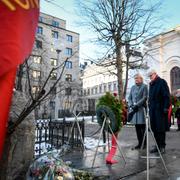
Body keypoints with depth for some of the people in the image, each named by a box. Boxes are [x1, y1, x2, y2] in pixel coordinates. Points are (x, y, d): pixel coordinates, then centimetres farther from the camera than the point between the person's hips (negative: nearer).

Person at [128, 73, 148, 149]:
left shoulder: (144, 86, 1)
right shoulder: (133, 87, 17)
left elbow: (144, 98, -9)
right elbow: (129, 98, 14)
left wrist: (137, 105, -16)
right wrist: (131, 105, -3)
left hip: (141, 108, -5)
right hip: (134, 109, 5)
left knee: (142, 127, 0)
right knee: (137, 127, 8)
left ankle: (144, 143, 10)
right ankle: (140, 143, 17)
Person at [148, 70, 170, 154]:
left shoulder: (162, 82, -3)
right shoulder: (151, 84, 17)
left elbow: (166, 95, -10)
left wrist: (166, 107, -17)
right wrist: (150, 107, 14)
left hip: (160, 109, -6)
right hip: (153, 110, 7)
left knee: (161, 128, -1)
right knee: (154, 128, 7)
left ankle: (162, 146, 9)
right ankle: (158, 145, 16)